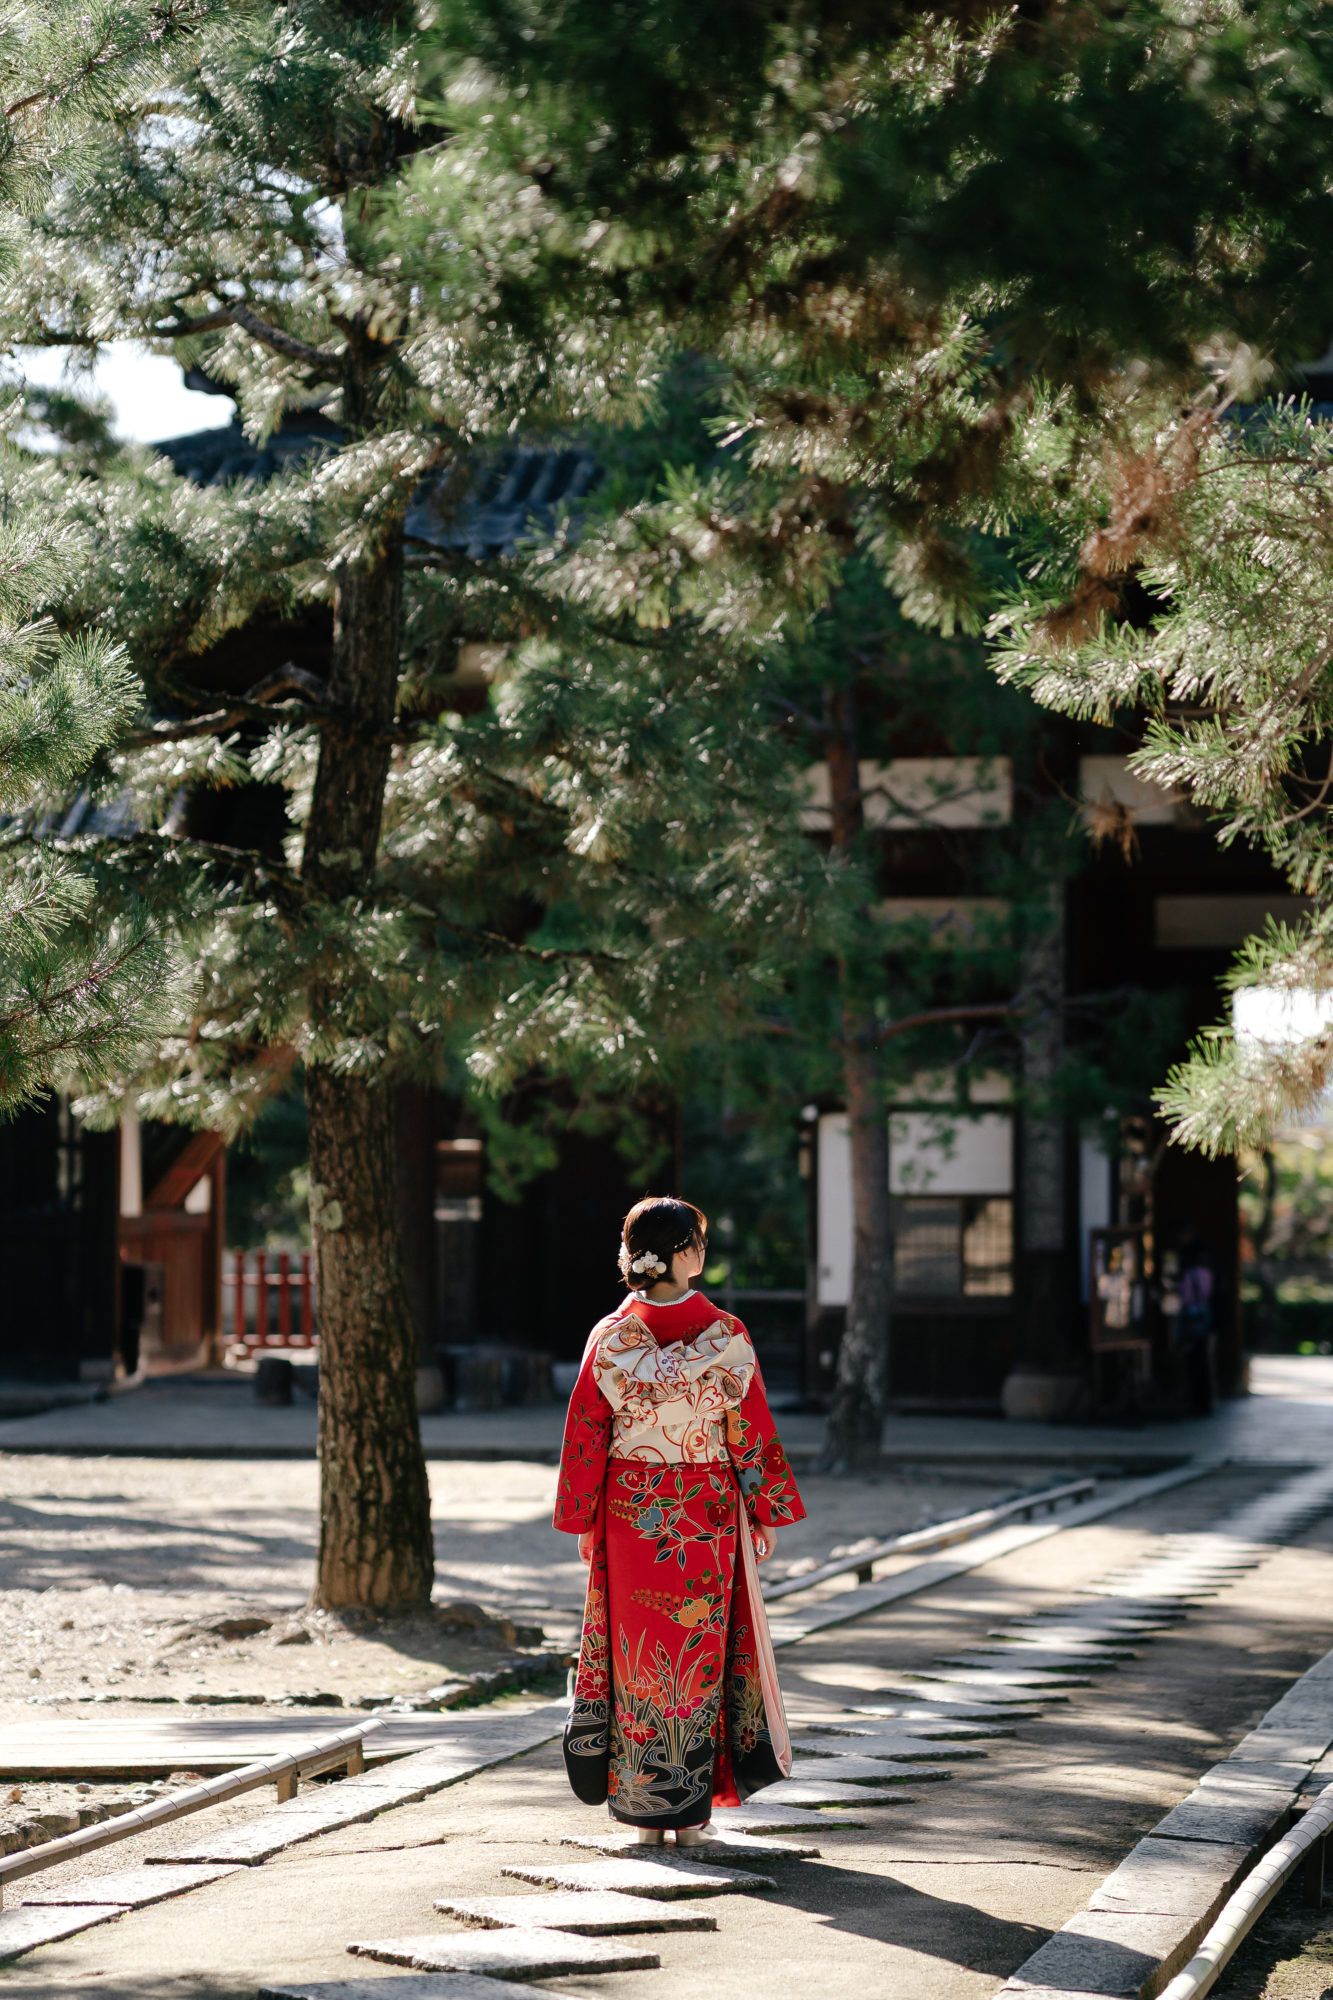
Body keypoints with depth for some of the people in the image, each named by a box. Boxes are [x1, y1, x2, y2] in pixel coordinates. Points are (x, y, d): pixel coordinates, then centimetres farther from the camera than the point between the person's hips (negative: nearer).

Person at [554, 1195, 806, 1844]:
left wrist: (582, 1521, 8)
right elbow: (752, 1433, -4)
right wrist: (766, 1514, 6)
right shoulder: (726, 1338, -9)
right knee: (701, 1650, 9)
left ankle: (645, 1811, 12)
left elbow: (585, 1436, -1)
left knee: (638, 1651, 9)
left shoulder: (610, 1338, -6)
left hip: (630, 1514, 1)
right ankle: (692, 1811, 12)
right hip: (708, 1515, -1)